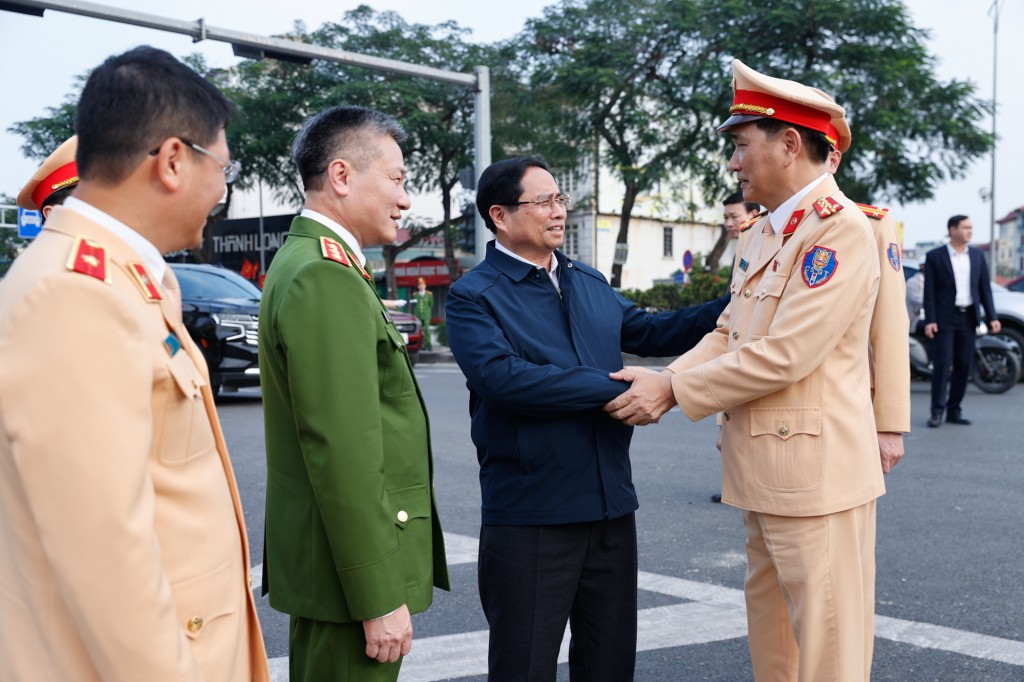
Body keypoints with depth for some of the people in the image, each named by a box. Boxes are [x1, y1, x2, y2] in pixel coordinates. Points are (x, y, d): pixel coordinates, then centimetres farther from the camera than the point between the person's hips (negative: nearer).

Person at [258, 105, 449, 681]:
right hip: (352, 568, -10)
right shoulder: (326, 277, -19)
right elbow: (342, 454, -24)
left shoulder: (306, 262, 14)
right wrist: (380, 599, -21)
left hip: (324, 559, 10)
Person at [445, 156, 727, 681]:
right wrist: (617, 389, -20)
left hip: (611, 509, 6)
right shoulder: (472, 297, -8)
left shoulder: (590, 284, 14)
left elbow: (651, 333, 20)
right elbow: (503, 377, -22)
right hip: (529, 516, -6)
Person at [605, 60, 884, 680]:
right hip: (764, 470, 9)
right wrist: (661, 383, -2)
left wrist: (672, 390, -14)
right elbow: (728, 334, 14)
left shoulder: (841, 228, -15)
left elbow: (784, 355, -21)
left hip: (815, 470, -9)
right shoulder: (760, 234, 15)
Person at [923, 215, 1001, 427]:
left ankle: (954, 410, 12)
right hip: (945, 318, -4)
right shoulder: (934, 256, -1)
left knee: (963, 365, 4)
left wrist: (992, 317, 3)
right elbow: (929, 291, -3)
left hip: (968, 318, 4)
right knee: (942, 364, -8)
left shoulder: (978, 256, 11)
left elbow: (985, 288, 11)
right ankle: (937, 411, -5)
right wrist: (929, 320, -11)